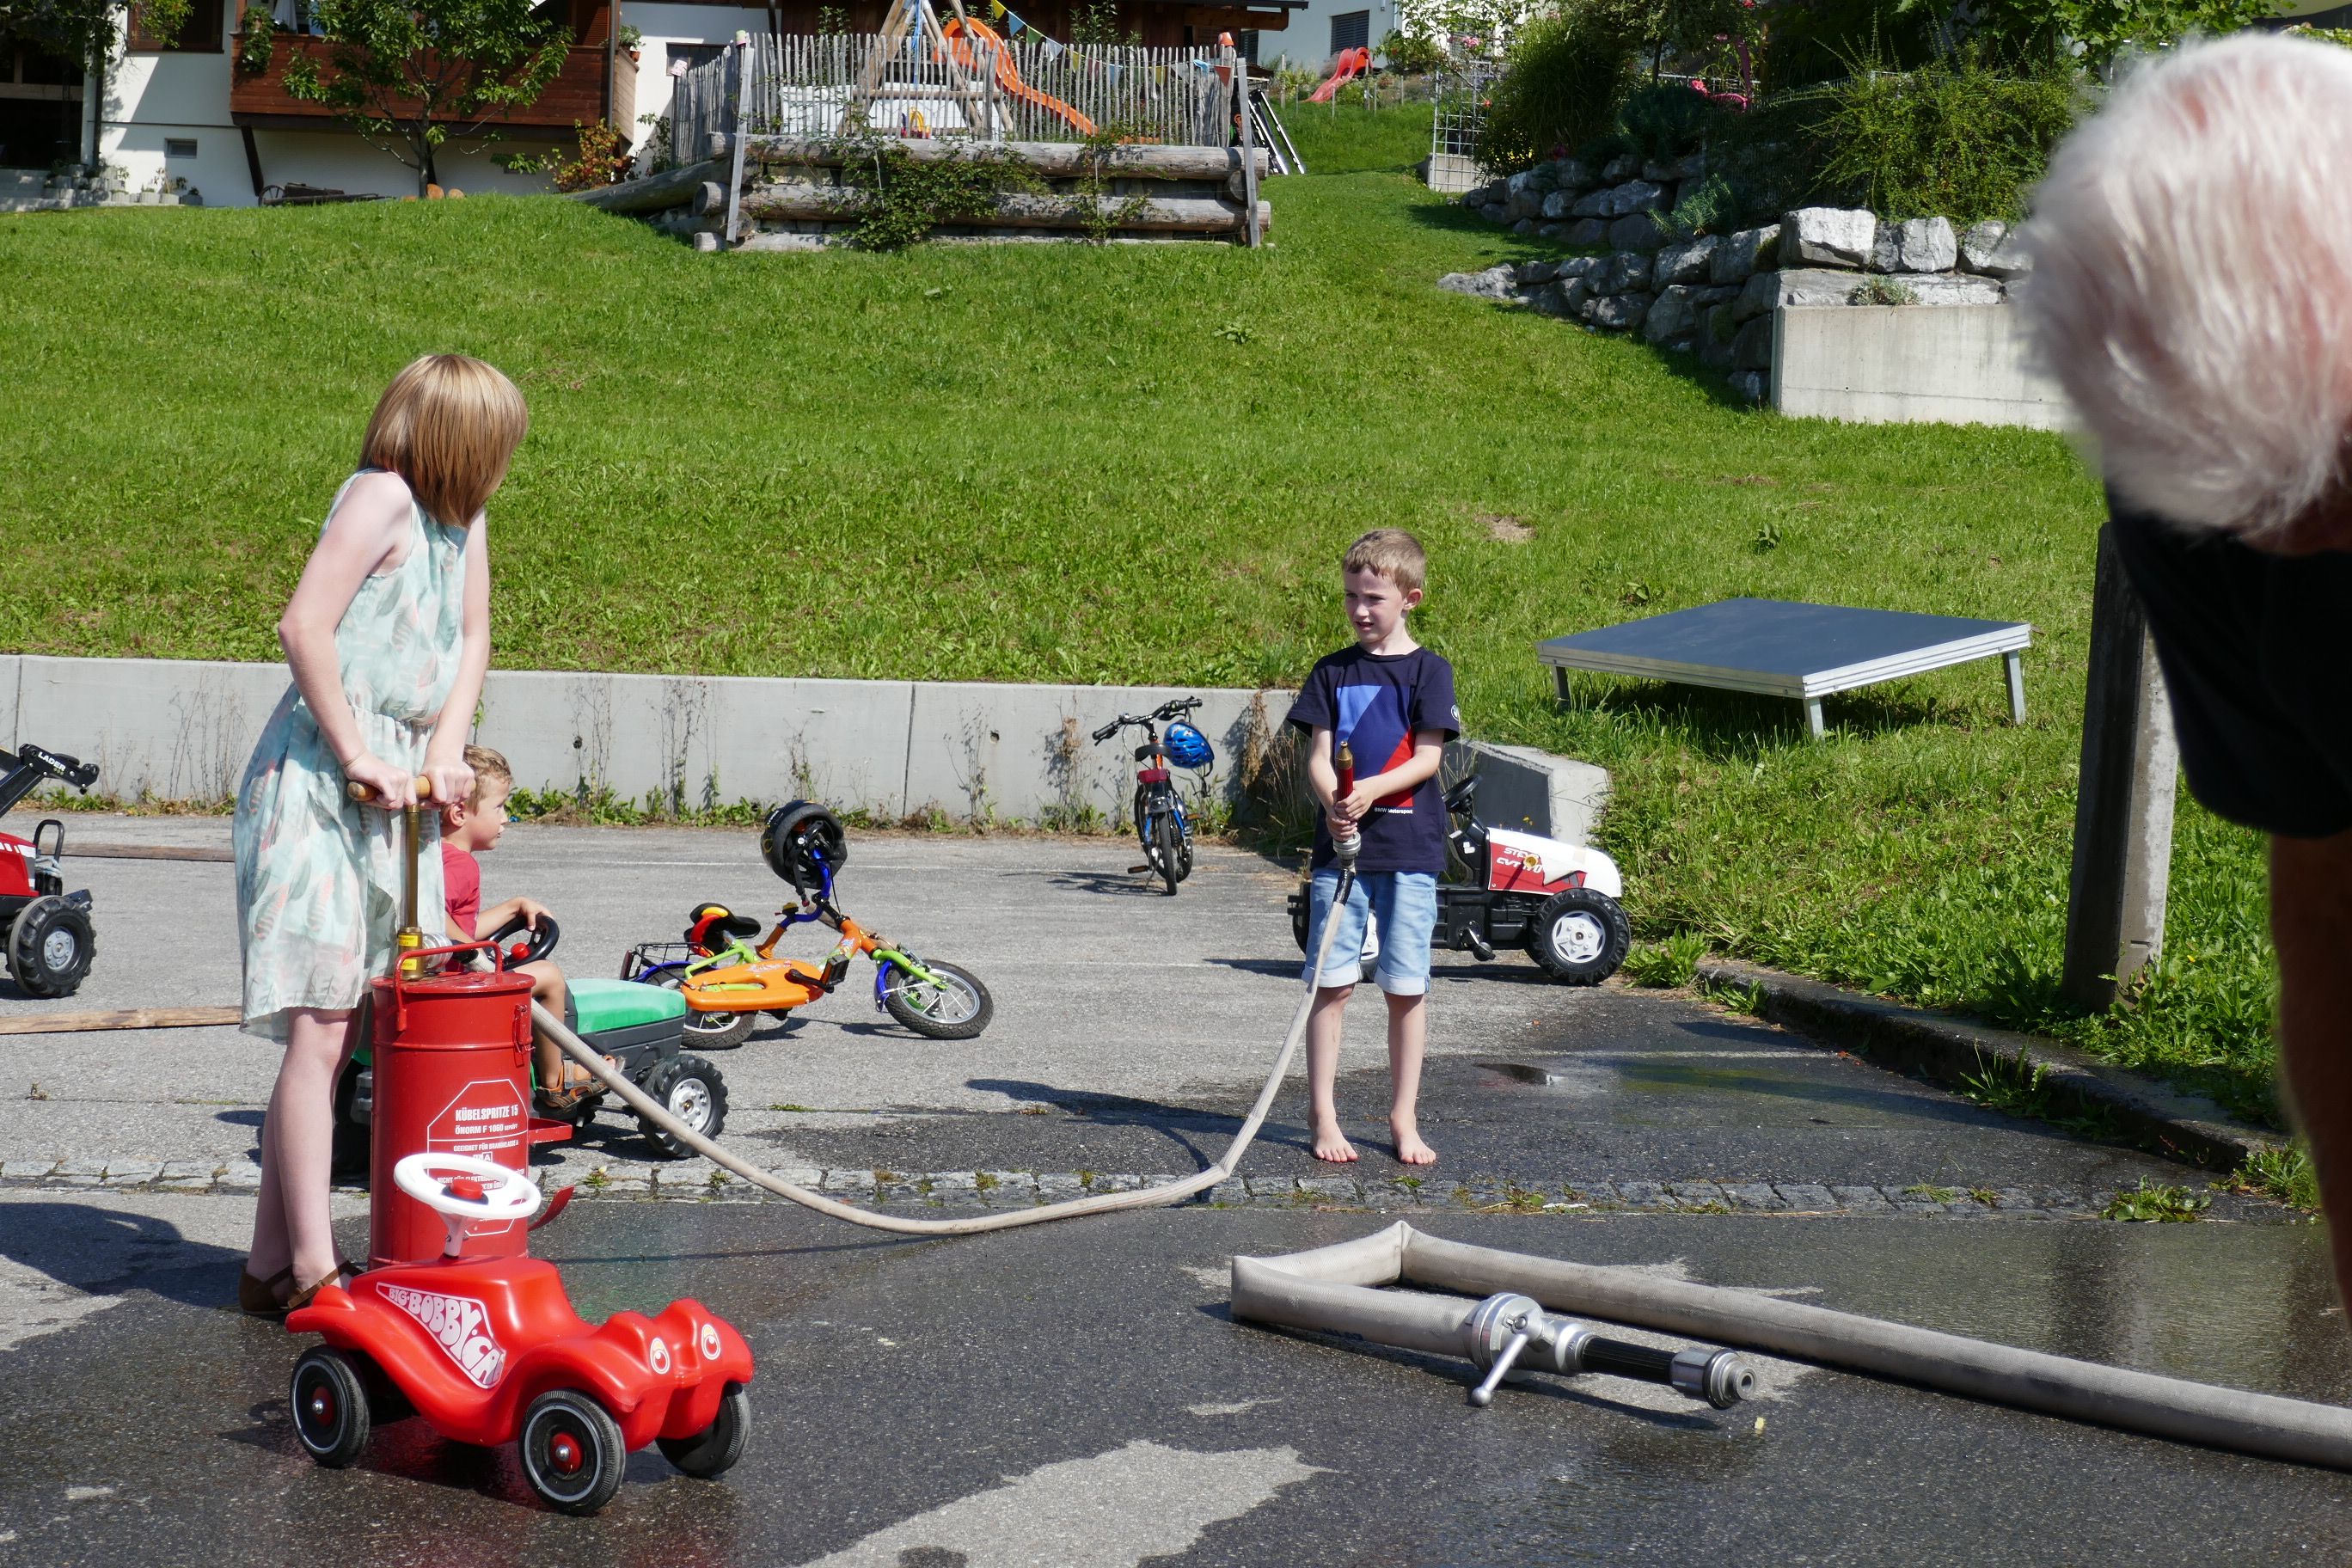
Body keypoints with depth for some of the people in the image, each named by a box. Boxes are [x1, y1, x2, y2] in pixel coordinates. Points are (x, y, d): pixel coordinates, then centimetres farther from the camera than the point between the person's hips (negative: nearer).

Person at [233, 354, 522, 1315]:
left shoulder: (462, 514, 13)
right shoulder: (382, 495, -13)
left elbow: (472, 637, 18)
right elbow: (304, 627, -21)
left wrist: (446, 749, 2)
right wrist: (358, 756, -17)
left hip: (397, 794, 8)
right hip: (317, 783, -8)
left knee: (341, 1033, 8)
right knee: (319, 1028, -11)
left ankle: (271, 1262, 15)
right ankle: (309, 1269, -9)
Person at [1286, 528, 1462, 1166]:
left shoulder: (1428, 671, 2)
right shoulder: (1333, 672, 8)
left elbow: (1428, 758, -5)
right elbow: (1318, 755, 3)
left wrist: (1371, 791, -21)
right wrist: (1333, 801, -18)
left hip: (1409, 849, -1)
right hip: (1339, 845, 1)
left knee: (1407, 987, 3)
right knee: (1330, 982, -1)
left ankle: (1404, 1119, 13)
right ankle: (1324, 1118, 6)